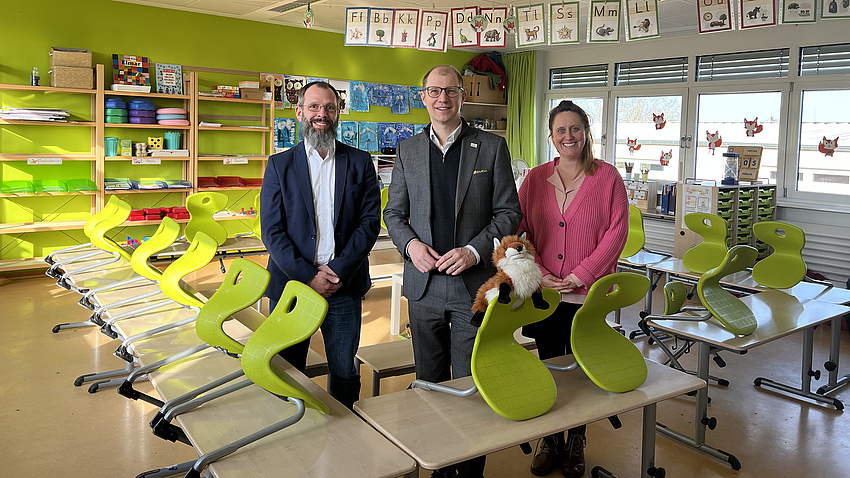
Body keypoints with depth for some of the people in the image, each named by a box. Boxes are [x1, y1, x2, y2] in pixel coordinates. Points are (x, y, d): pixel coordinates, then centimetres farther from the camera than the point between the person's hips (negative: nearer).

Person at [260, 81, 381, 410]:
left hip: (344, 286, 1)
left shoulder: (360, 163, 7)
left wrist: (338, 271, -12)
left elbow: (370, 221, -1)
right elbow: (272, 230, -2)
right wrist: (309, 276, -12)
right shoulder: (279, 164, 4)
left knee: (345, 373, 9)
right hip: (290, 285, 0)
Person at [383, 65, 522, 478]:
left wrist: (474, 250, -14)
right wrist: (410, 244, -8)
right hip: (424, 284, 3)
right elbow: (393, 212, 12)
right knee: (430, 383, 13)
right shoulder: (408, 150, 9)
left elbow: (509, 212, 0)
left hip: (473, 283, -3)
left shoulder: (492, 147, 0)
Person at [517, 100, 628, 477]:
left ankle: (576, 441, 27)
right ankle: (549, 439, 29)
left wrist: (581, 275, -13)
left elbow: (617, 230, -7)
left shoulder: (607, 176, -2)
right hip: (544, 293, 3)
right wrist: (538, 272, -9)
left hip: (588, 294, -2)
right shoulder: (535, 178, 5)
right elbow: (519, 230, 4)